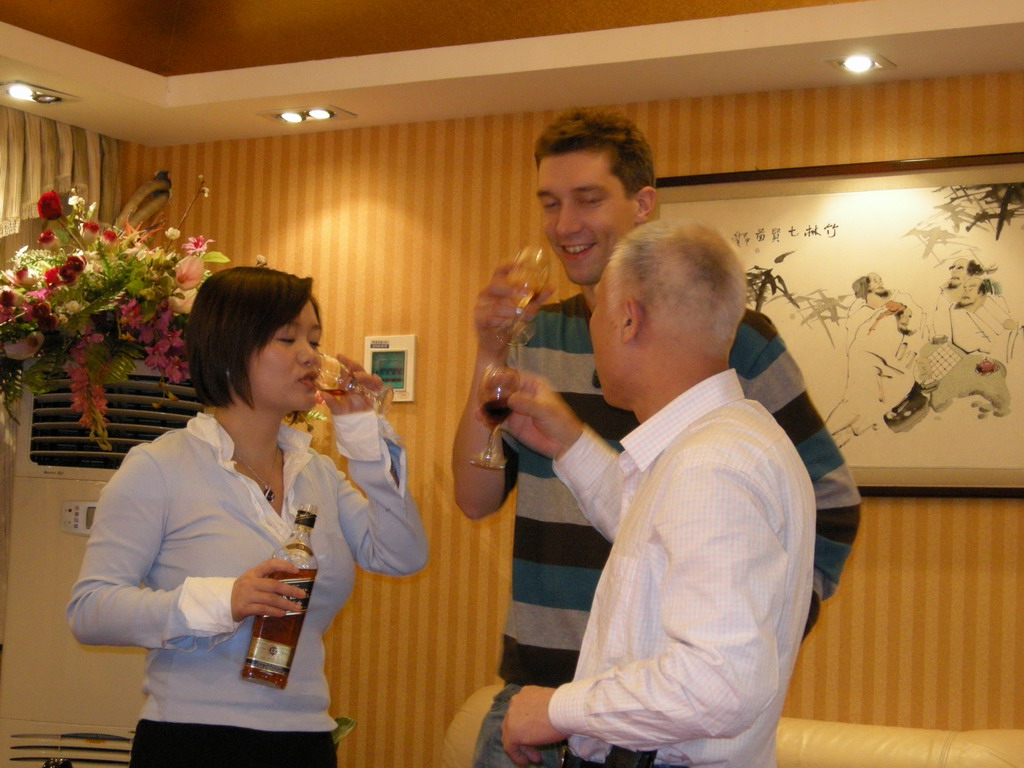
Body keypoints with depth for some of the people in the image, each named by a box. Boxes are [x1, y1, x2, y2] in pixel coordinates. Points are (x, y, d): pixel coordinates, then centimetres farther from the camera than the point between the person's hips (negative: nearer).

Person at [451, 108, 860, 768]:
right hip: (536, 682, 4)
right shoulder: (534, 337, 7)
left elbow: (831, 503, -1)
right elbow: (477, 499, 2)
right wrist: (490, 358, -9)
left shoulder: (734, 338, -5)